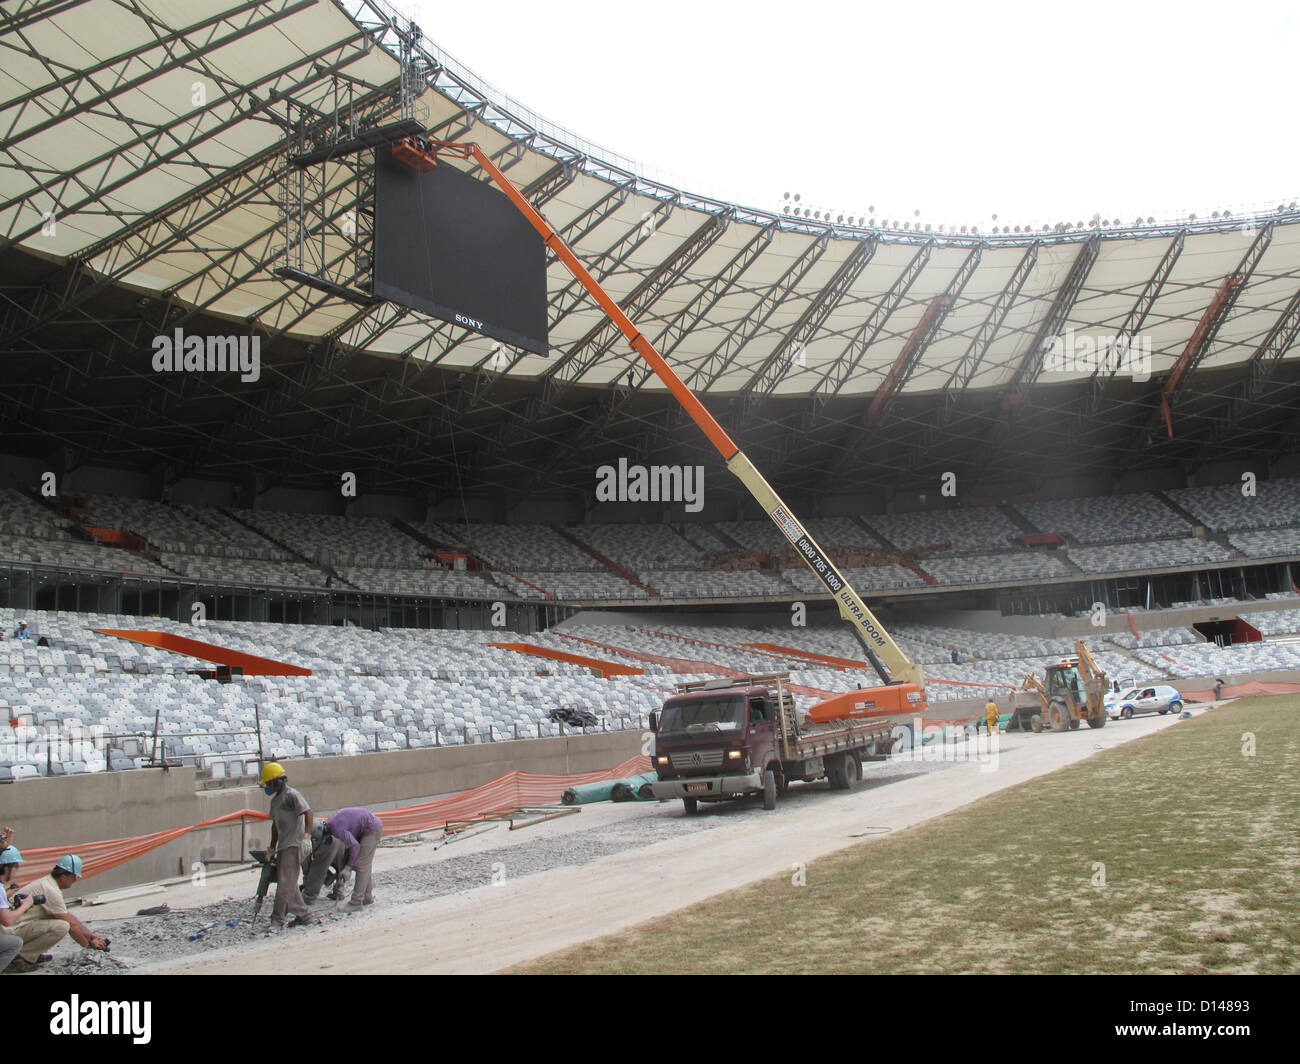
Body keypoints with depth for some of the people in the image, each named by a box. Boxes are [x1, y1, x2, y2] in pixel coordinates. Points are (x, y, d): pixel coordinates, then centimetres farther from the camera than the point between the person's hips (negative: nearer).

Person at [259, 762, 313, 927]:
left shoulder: (292, 795, -9)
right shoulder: (275, 800, 19)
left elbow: (308, 813, -18)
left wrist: (306, 835, -25)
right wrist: (272, 848, 21)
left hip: (293, 845, -9)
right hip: (283, 846, 9)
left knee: (286, 882, -8)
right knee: (287, 883, 9)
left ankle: (277, 916, -5)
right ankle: (303, 914, 15)